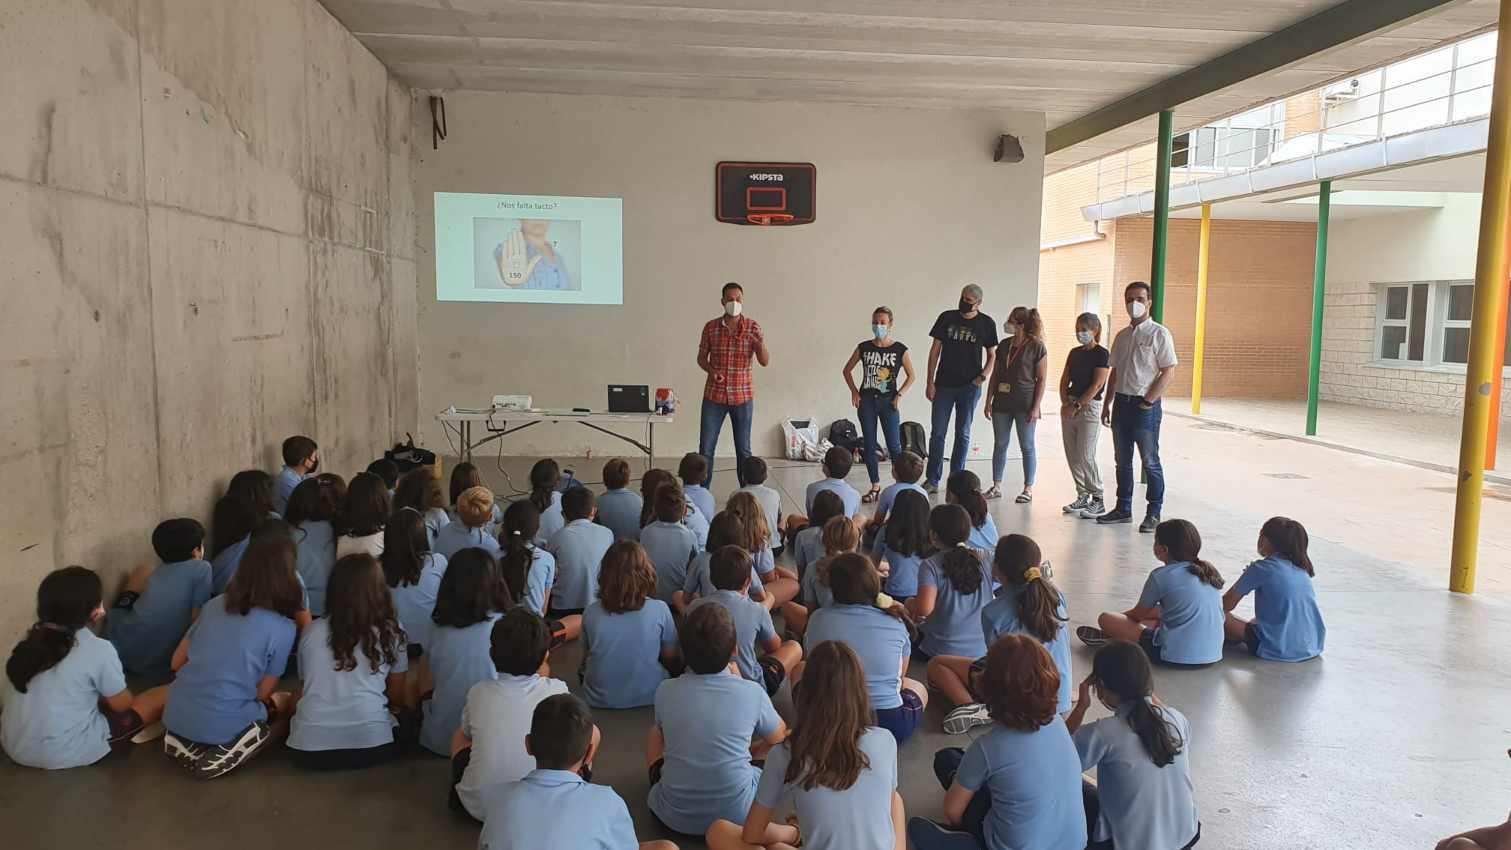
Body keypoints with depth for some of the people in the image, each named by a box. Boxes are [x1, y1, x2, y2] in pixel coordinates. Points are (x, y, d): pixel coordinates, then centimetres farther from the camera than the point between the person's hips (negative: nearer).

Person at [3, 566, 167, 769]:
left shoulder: (31, 641, 3)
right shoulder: (99, 650, -16)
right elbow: (122, 705, -2)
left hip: (15, 749, 7)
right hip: (66, 754, -7)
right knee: (166, 695, -2)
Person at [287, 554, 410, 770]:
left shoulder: (311, 631, 12)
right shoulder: (392, 632, 6)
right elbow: (397, 698, 17)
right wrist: (415, 701, 41)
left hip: (308, 748, 3)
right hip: (371, 745, -3)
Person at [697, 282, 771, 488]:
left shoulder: (753, 327, -3)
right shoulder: (711, 327, 0)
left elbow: (765, 362, -6)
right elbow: (701, 357, 9)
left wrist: (761, 345, -27)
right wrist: (711, 370, -12)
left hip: (742, 396, -1)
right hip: (714, 395, 1)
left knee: (743, 448, 7)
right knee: (705, 448, 2)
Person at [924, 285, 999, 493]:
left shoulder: (986, 323, 1)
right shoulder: (947, 318, 2)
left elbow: (992, 355, 9)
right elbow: (935, 349, 4)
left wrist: (983, 376, -8)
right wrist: (929, 382, -2)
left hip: (969, 386, 0)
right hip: (944, 385, 1)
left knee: (963, 435, 6)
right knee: (937, 433, 1)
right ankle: (933, 480, 7)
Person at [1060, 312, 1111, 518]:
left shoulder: (1102, 355, -7)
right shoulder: (1075, 353, 13)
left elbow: (1096, 386, -14)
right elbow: (1064, 381, 12)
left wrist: (1076, 406, -16)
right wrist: (1065, 404, -3)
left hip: (1089, 407, -7)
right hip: (1070, 406, 7)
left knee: (1085, 456, -10)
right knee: (1072, 455, 7)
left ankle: (1098, 500, -2)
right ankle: (1082, 496, 17)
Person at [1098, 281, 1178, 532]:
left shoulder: (1159, 334, -6)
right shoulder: (1122, 336, 14)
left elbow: (1168, 371, -11)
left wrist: (1148, 402, -15)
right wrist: (1107, 404, 13)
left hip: (1146, 405, -6)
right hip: (1121, 402, 7)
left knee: (1150, 462, 0)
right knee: (1123, 460, 12)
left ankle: (1154, 514, 7)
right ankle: (1123, 509, 21)